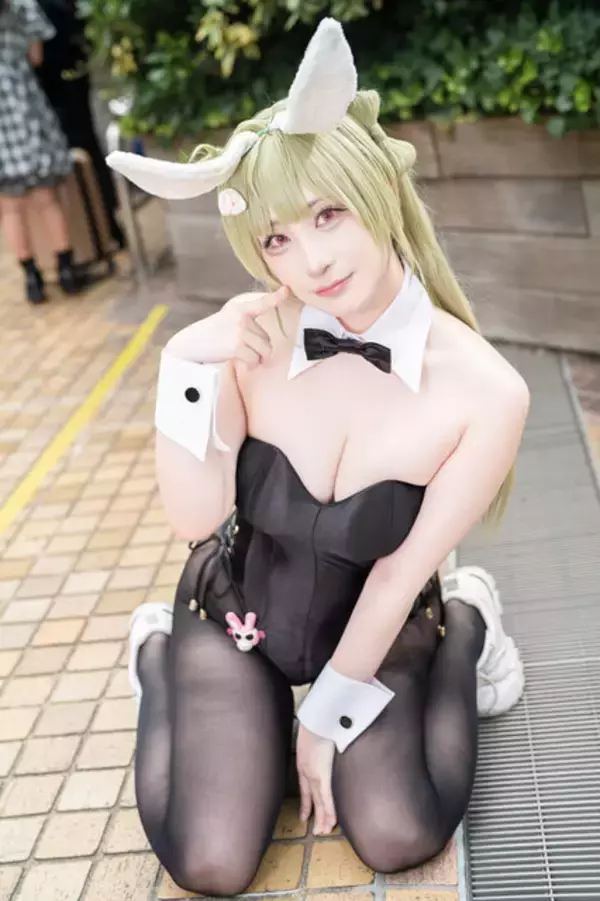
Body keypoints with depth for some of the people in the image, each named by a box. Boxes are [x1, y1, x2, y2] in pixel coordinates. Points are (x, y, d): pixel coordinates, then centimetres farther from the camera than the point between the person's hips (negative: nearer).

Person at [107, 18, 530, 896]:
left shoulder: (485, 390, -24)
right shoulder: (248, 339, -22)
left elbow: (403, 570, -16)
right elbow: (196, 519, -19)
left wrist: (329, 716, -8)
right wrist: (187, 367, -32)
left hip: (375, 624, 0)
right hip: (234, 609, 0)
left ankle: (467, 624, 11)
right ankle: (157, 653, 18)